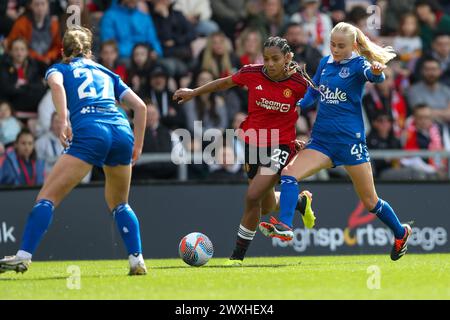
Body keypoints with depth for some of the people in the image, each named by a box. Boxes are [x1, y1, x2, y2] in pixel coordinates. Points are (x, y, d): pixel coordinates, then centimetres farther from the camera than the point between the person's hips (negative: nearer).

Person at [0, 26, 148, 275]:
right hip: (122, 131, 4)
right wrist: (137, 145, 24)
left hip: (89, 131, -4)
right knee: (119, 205, 22)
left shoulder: (59, 68, 21)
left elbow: (56, 84, -4)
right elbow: (140, 106, 22)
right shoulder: (107, 74, 32)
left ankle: (23, 256, -15)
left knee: (47, 198, -2)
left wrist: (63, 122, -13)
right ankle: (137, 259, 9)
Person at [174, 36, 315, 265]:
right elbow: (226, 82, 11)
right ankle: (301, 201, 49)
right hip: (252, 143, 4)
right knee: (267, 207, 15)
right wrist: (194, 92, 17)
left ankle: (238, 255, -4)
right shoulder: (252, 74, -7)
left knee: (253, 197, -18)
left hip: (280, 146, -4)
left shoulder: (299, 83, -13)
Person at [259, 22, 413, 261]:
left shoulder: (358, 64, -9)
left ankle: (401, 233, 29)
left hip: (350, 140, -5)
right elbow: (313, 92, 24)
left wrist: (377, 72, -56)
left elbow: (373, 76, -33)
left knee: (370, 201, 5)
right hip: (322, 140, 5)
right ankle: (284, 227, -27)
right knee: (288, 173, -18)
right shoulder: (325, 62, 9)